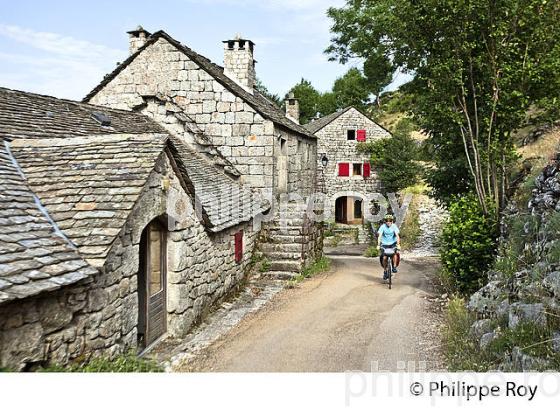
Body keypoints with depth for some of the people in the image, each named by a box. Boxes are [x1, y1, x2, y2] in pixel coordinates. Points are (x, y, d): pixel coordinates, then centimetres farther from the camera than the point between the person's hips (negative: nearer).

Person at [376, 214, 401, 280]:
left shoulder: (394, 226, -13)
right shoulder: (382, 227, -14)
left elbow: (397, 235, -21)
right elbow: (379, 236, -21)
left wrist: (398, 244, -34)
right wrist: (378, 245, -33)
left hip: (392, 243, 0)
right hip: (384, 244, 0)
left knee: (394, 253, -26)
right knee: (384, 257, -13)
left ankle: (394, 267, -8)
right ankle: (385, 271, 6)